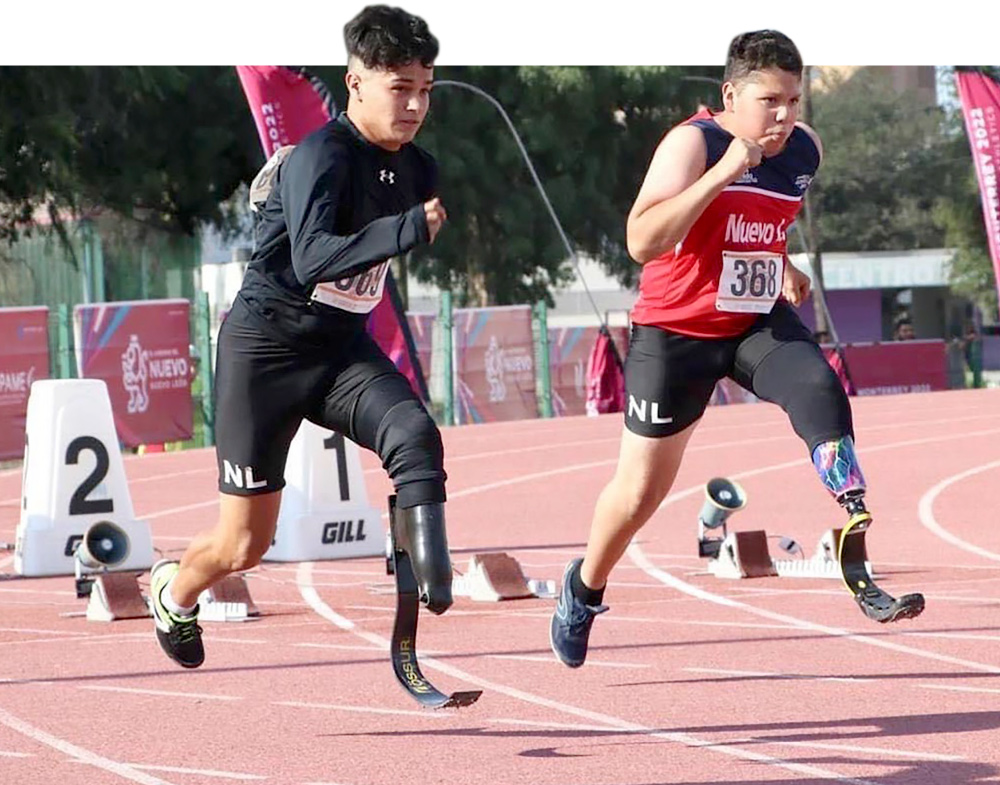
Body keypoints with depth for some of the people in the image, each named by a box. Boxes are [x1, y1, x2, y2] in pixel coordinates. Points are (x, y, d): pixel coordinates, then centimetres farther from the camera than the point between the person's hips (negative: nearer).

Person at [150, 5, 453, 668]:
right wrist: (407, 229, -45)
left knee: (416, 435, -28)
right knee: (246, 545, 4)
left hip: (342, 348, 6)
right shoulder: (322, 157, -21)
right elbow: (312, 259, -38)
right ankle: (174, 591, 38)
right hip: (266, 346, -6)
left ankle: (437, 603, -31)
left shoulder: (418, 171, 2)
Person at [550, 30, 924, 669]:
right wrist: (728, 169, -38)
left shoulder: (805, 150, -1)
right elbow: (643, 241, -36)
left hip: (759, 322, 4)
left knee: (819, 388, -27)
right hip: (676, 332, -4)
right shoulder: (692, 144, -21)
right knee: (640, 491, 6)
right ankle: (585, 588, 35)